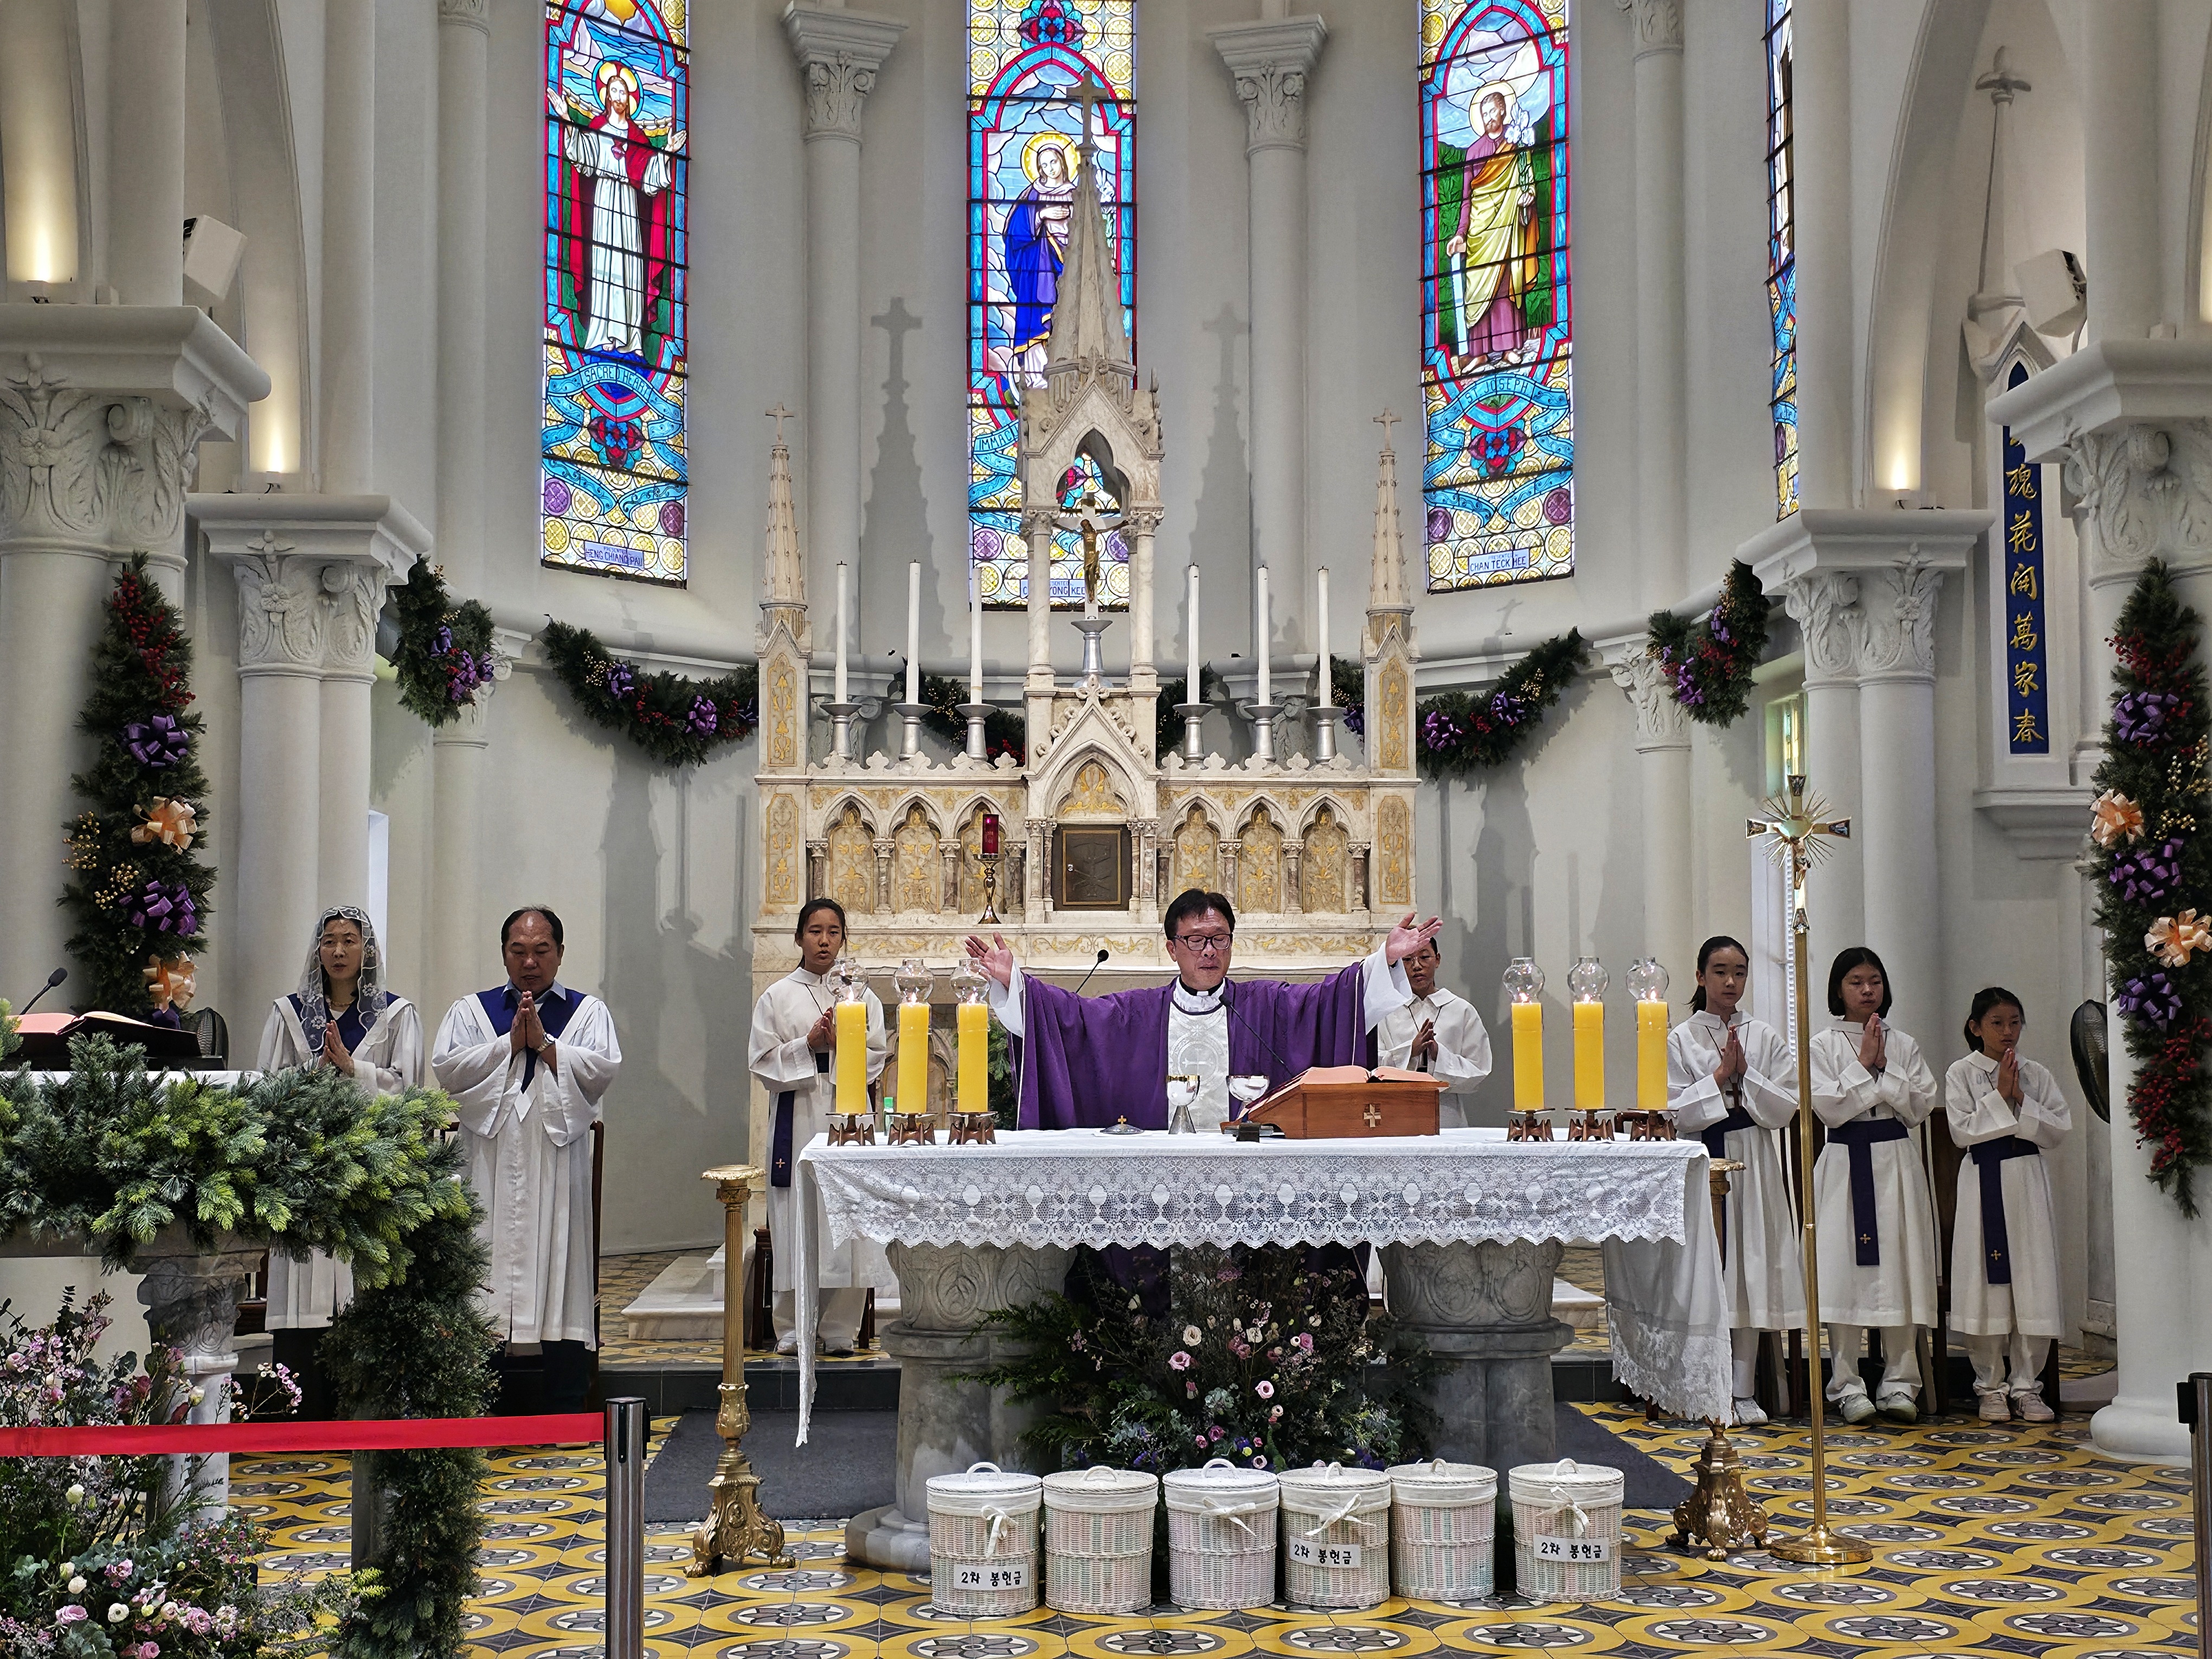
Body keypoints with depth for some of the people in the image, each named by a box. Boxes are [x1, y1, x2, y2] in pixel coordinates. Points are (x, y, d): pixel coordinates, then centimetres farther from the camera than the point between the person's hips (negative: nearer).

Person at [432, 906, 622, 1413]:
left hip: (558, 1162, -1)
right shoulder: (470, 1011, 14)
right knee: (487, 1272, -2)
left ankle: (567, 1410, 4)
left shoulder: (588, 1011, 11)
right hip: (490, 1164, 1)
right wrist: (510, 1043, -7)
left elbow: (603, 1068, -5)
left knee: (561, 1269, -2)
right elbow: (447, 1067, -2)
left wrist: (545, 1044, -10)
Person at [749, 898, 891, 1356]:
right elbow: (764, 1063, 0)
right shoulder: (776, 997, 6)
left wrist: (839, 1044, -11)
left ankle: (840, 1328, 7)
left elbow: (875, 1060, 5)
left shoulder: (860, 996, 10)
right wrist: (807, 1044, -12)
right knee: (798, 1222, -2)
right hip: (798, 1117, -1)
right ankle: (793, 1330, 7)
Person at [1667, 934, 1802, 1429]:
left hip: (1754, 1165, 2)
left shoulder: (1765, 1037, 8)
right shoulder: (1679, 1040, 2)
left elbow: (1787, 1108, 1)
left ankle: (1743, 1392, 9)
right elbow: (1676, 1112, -6)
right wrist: (1720, 1077, -11)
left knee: (1750, 1273, 2)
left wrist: (1746, 1074, -10)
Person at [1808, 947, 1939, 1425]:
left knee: (1900, 1269, 1)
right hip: (1846, 1164, -2)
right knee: (1845, 1273, -4)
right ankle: (1847, 1385, 2)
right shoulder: (1825, 1045, 2)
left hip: (1896, 1163, 2)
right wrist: (1865, 1065, -9)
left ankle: (1900, 1382, 9)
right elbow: (1829, 1109, -8)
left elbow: (1921, 1105, 0)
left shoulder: (1904, 1044, 10)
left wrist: (1884, 1067, -8)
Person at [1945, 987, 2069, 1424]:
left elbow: (2058, 1129, 0)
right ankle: (1991, 1387, 9)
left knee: (2032, 1283, 0)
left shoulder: (2037, 1075, 8)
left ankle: (2026, 1386, 9)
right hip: (1983, 1183, -2)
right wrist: (2000, 1096, -12)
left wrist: (2020, 1100, -10)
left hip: (2027, 1182, 2)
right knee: (1987, 1286, -1)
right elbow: (1962, 1131, -9)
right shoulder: (1962, 1074, 1)